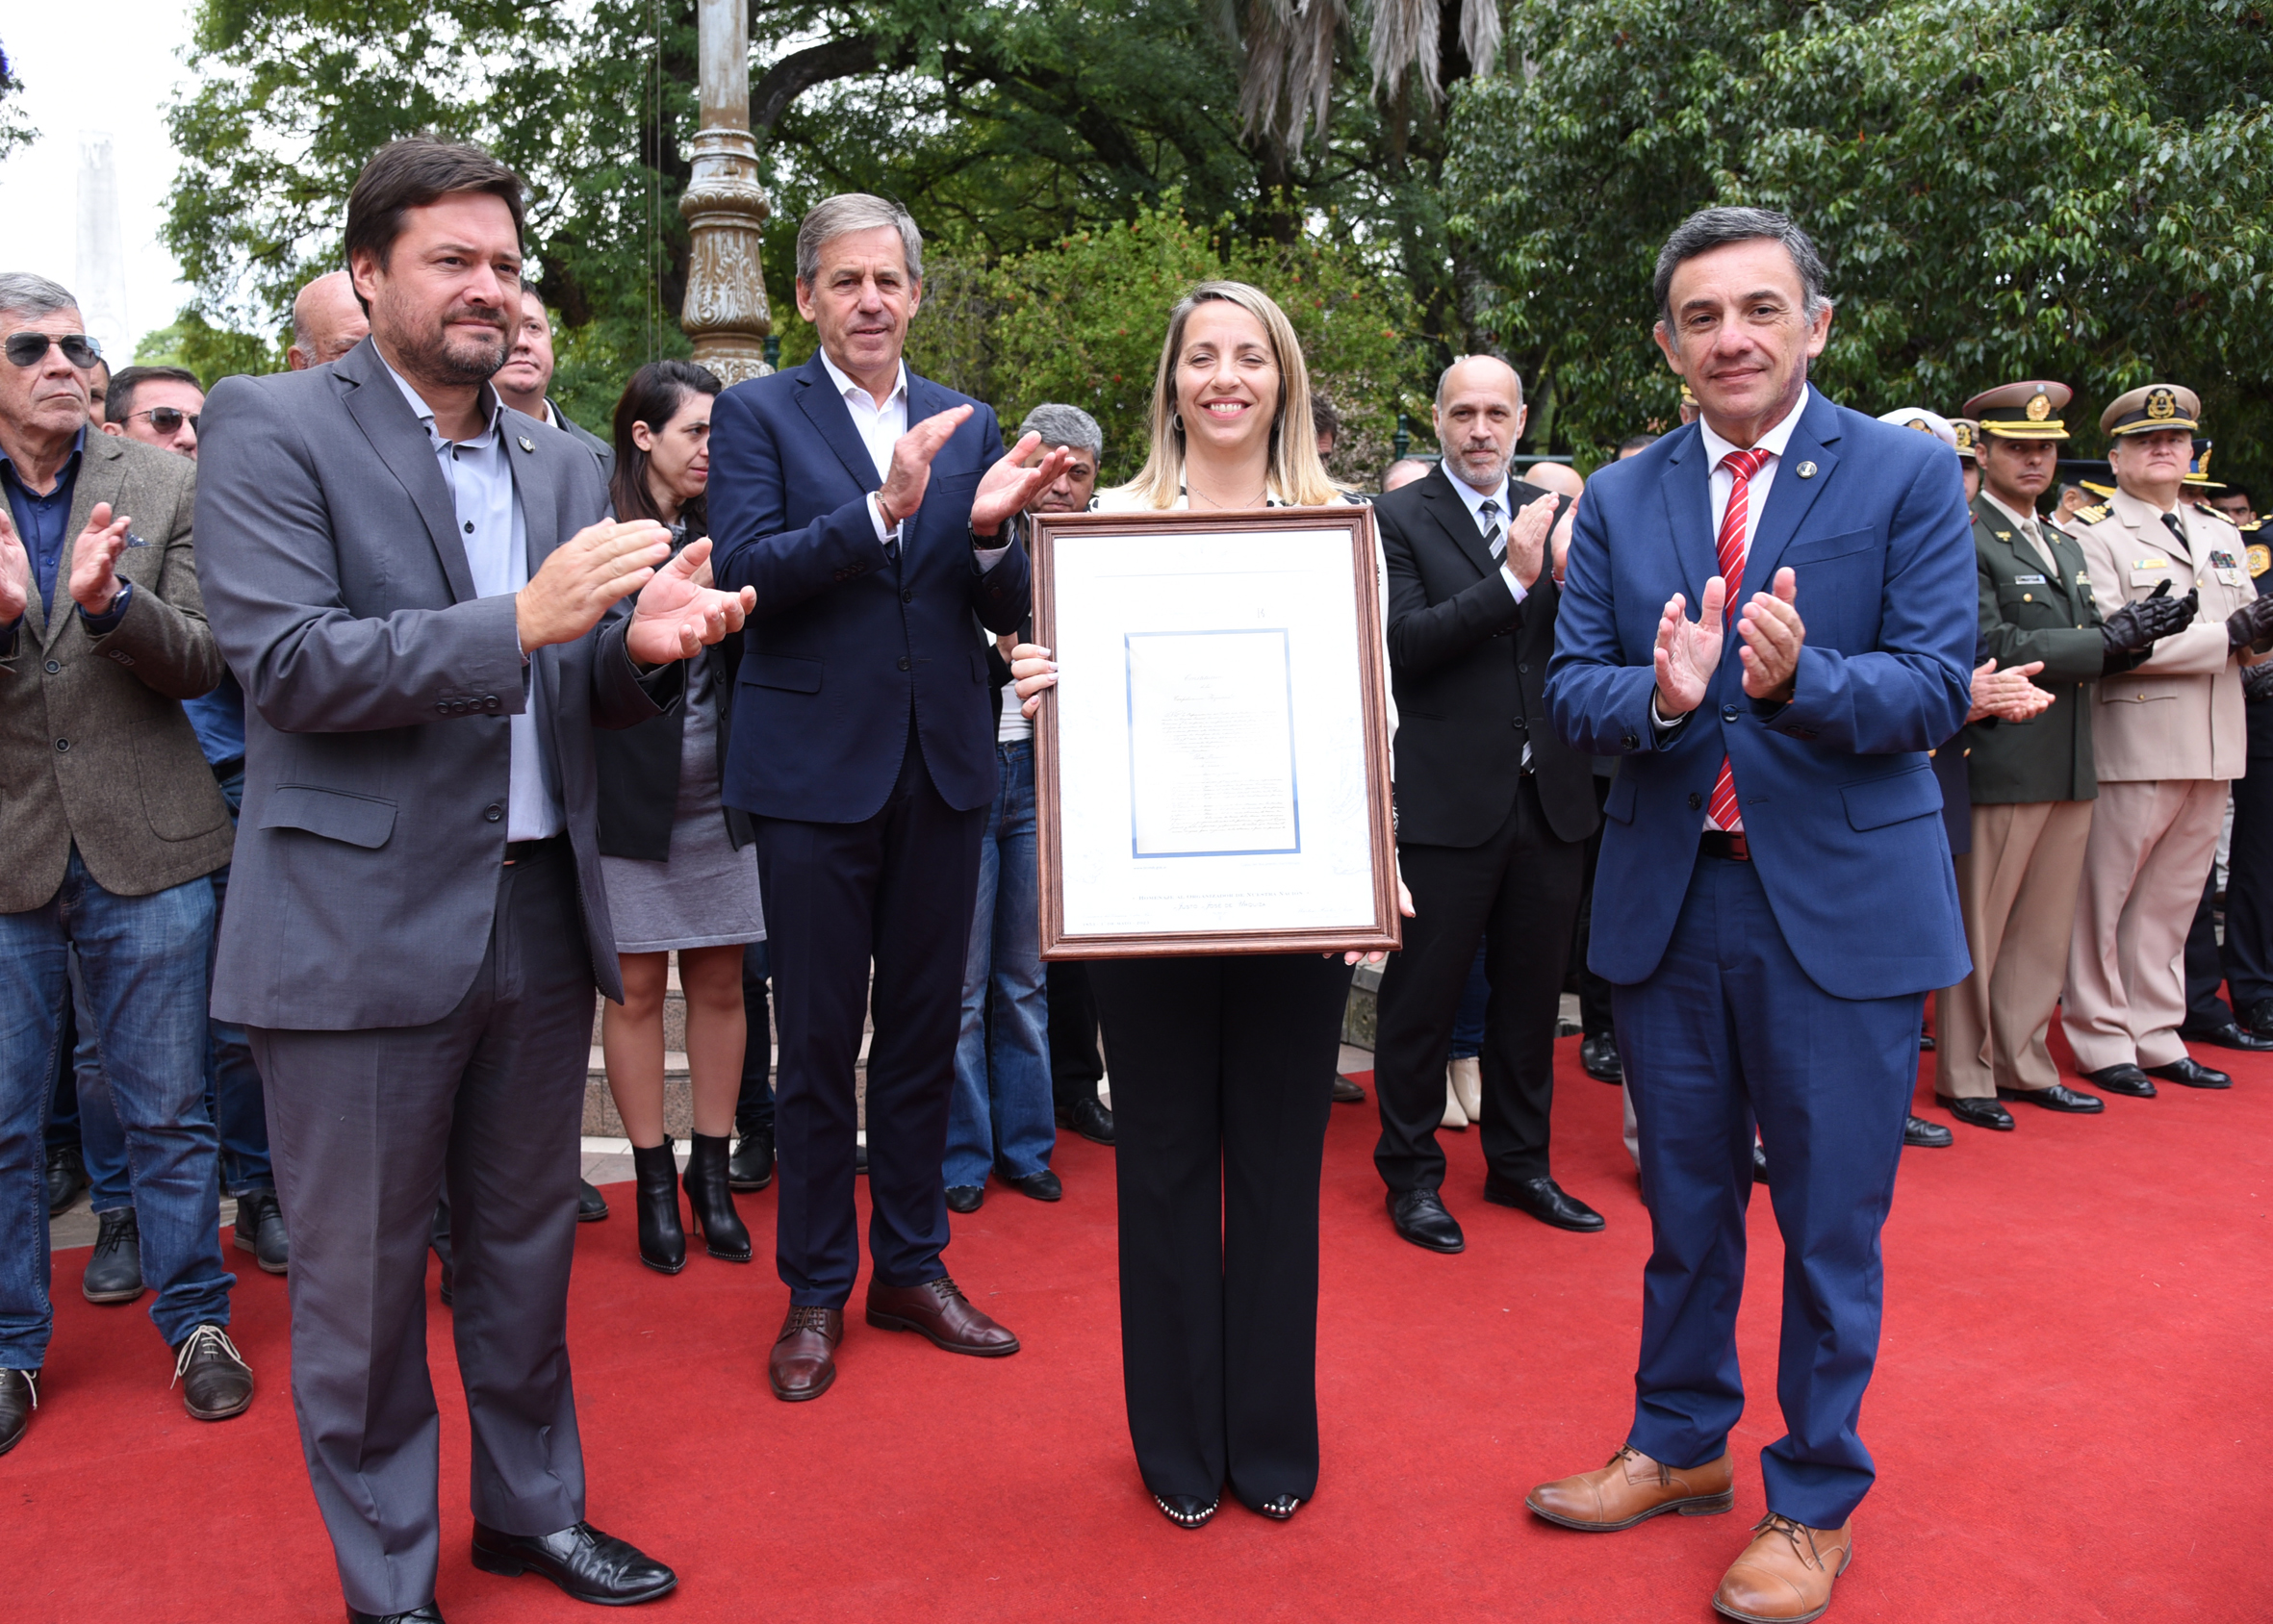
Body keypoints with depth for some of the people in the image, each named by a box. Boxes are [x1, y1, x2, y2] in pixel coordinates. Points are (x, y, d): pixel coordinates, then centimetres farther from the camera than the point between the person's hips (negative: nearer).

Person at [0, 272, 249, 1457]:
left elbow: (204, 661, -5)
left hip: (143, 847, 0)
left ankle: (197, 1321, 25)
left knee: (168, 1110, 9)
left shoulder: (163, 487, 1)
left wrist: (111, 602, -25)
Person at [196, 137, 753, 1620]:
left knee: (527, 1243, 19)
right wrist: (521, 621, -24)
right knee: (364, 1276, 9)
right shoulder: (272, 425, -5)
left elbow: (588, 696, 12)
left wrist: (646, 643, -12)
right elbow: (286, 664, -15)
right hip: (365, 924, -5)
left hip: (541, 910, 5)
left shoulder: (564, 466, 12)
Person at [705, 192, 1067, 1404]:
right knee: (819, 1044, 7)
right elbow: (744, 569, -15)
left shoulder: (968, 425, 9)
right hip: (816, 769, -3)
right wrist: (883, 510, -26)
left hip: (944, 768, 4)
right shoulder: (756, 414, 0)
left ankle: (913, 1268, 29)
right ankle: (816, 1292, 22)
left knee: (924, 1032, 13)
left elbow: (1010, 612, 5)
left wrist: (993, 532, -16)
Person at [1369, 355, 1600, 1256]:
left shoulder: (1555, 513, 10)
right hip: (1447, 800, -5)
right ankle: (1411, 1177, 21)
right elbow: (1403, 642, -16)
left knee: (1531, 994, 16)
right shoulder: (1397, 519, -4)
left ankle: (1520, 1164, 32)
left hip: (1550, 796, 5)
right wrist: (1510, 580, -22)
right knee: (1421, 997, 5)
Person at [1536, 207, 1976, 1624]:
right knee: (1686, 1206, 18)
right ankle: (1680, 1446, 39)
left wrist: (1801, 679, -30)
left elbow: (1938, 689, -11)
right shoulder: (1620, 499, 6)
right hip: (1667, 902, 3)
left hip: (1841, 907, -3)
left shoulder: (1908, 475, -4)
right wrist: (1660, 694, -23)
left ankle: (1815, 1504, 28)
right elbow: (1572, 689, -1)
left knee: (1831, 1225, 8)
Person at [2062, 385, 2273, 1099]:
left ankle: (2158, 1038, 21)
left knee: (2170, 903, 12)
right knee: (2101, 903, 1)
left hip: (2212, 749, 6)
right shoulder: (2092, 535, -4)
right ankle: (2102, 1042, 11)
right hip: (2131, 746, -6)